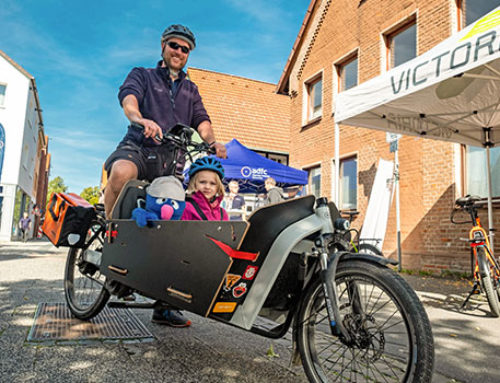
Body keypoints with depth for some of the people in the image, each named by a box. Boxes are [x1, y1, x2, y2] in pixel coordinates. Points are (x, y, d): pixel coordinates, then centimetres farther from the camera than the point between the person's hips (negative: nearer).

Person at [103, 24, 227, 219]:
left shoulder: (191, 90, 25)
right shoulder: (142, 75, 13)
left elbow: (201, 120, 10)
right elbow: (128, 97, -9)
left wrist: (212, 141, -14)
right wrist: (140, 119, -35)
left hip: (171, 160, 4)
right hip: (138, 148, -4)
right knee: (121, 173, -35)